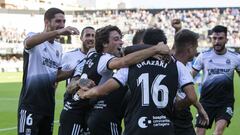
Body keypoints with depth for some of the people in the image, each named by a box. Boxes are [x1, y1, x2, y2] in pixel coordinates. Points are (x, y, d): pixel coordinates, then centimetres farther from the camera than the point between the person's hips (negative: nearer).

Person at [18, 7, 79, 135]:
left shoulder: (58, 47, 15)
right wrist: (57, 32, -47)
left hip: (48, 104, 7)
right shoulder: (34, 36, -8)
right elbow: (28, 42, -34)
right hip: (30, 104, -7)